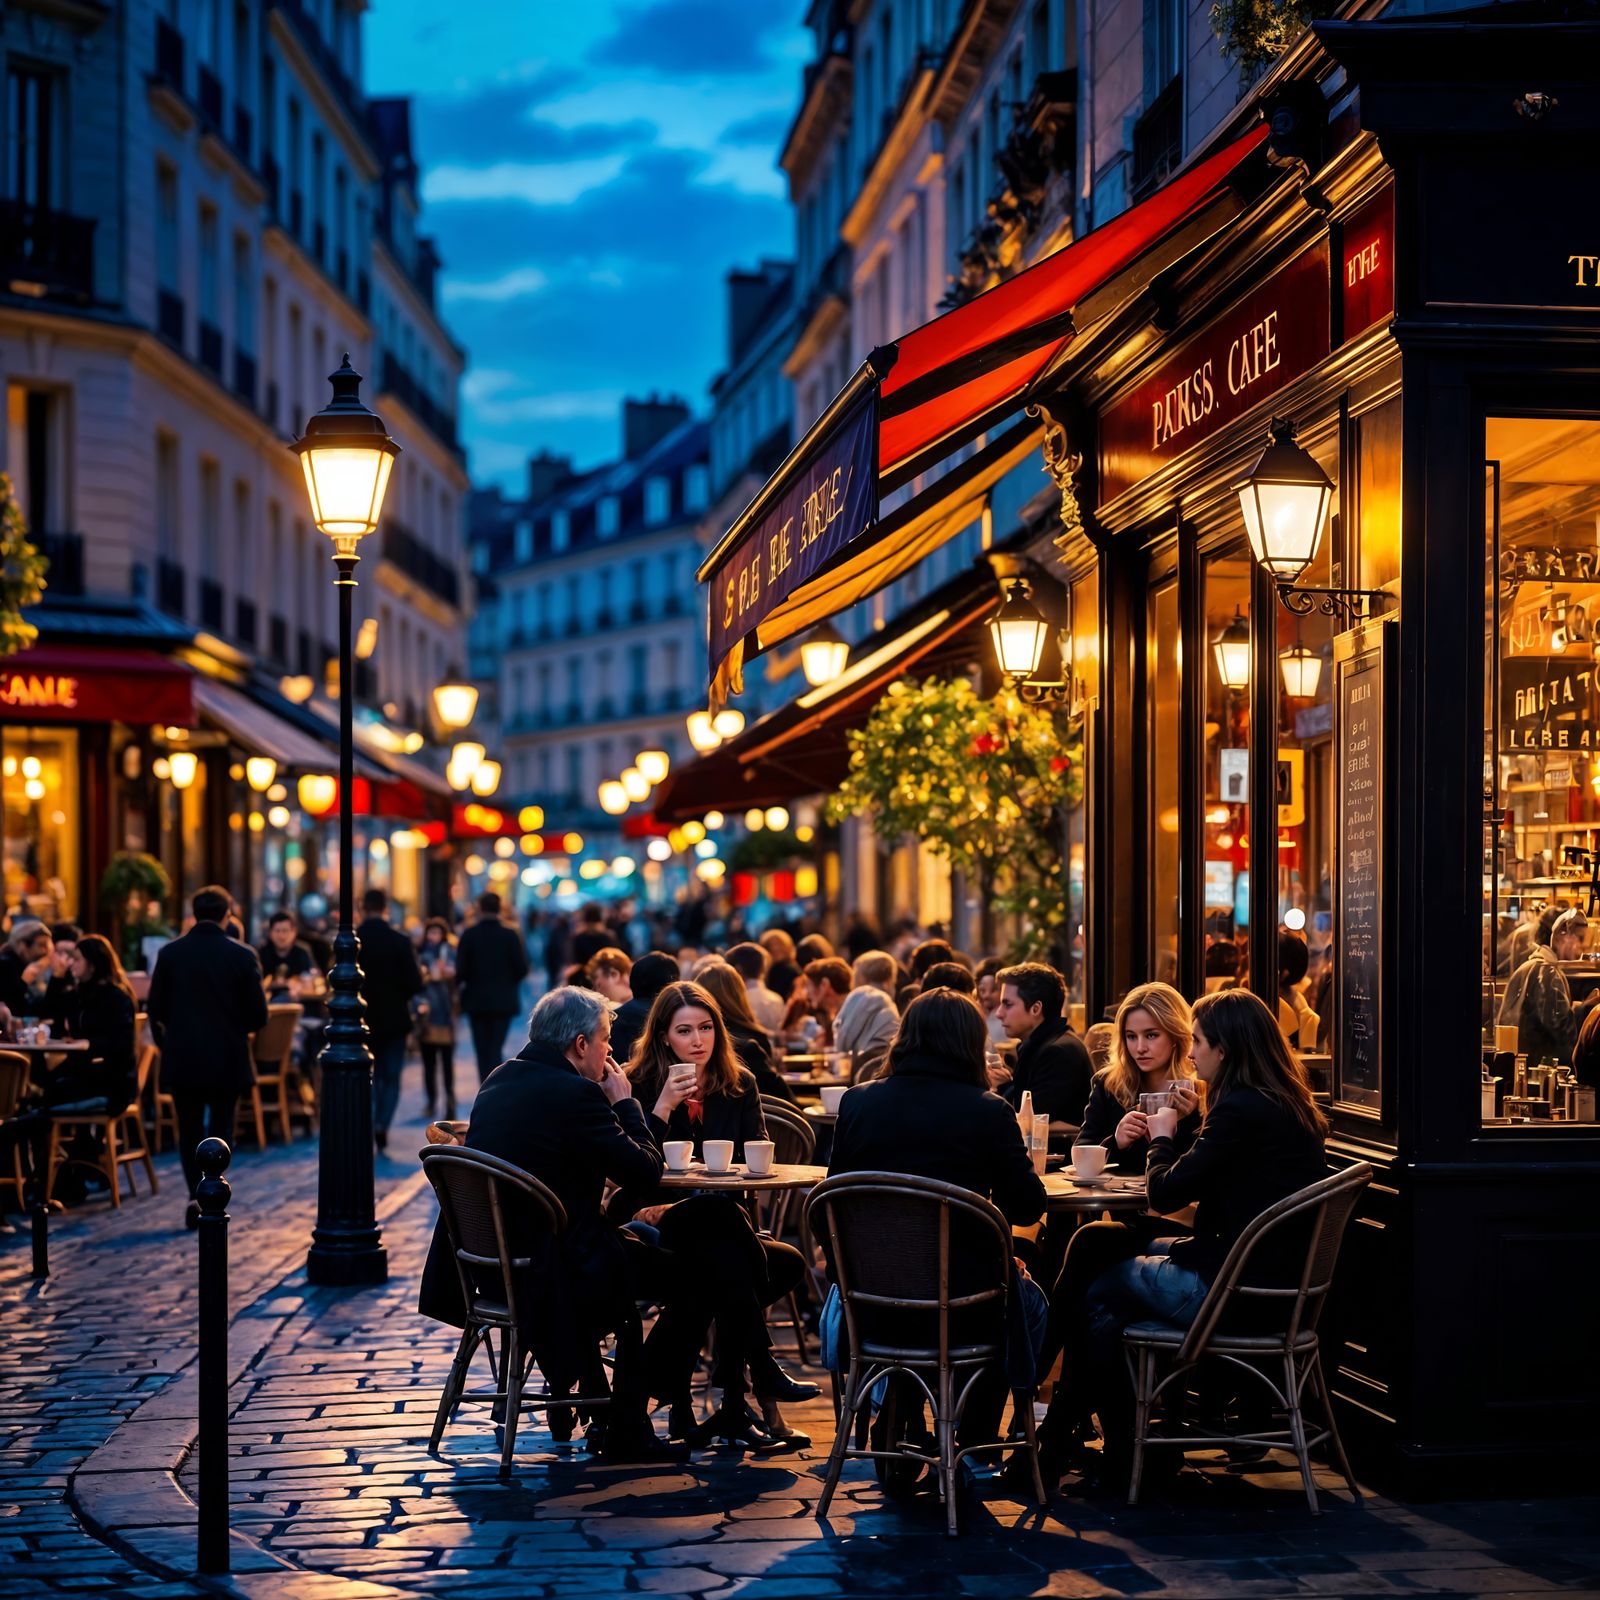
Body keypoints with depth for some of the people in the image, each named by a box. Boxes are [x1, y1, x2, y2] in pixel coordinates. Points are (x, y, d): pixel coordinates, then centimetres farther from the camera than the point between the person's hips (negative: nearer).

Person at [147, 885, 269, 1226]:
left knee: (189, 1128, 11)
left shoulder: (170, 953, -5)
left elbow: (155, 1010, -2)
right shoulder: (242, 956, -8)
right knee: (219, 1126, 12)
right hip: (228, 1058, -1)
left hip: (183, 1057, 1)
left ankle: (195, 1195, -4)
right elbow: (258, 1015, -7)